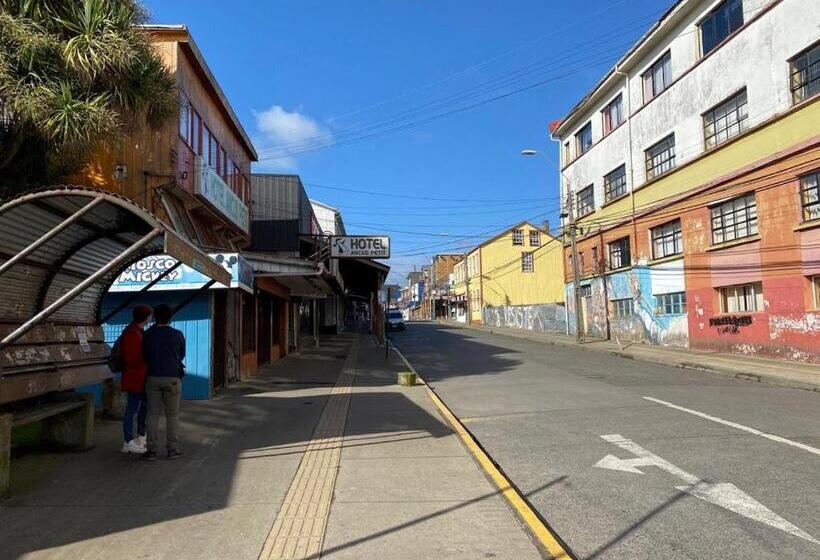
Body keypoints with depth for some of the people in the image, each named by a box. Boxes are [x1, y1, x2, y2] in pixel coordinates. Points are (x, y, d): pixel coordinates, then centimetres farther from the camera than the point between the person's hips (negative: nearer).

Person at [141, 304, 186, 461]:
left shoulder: (148, 334, 0)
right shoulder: (177, 334, -3)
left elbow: (145, 355, 11)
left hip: (153, 377, 1)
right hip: (172, 378, -1)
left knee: (153, 414, 7)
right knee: (172, 415, 6)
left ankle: (151, 450, 6)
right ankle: (173, 450, 7)